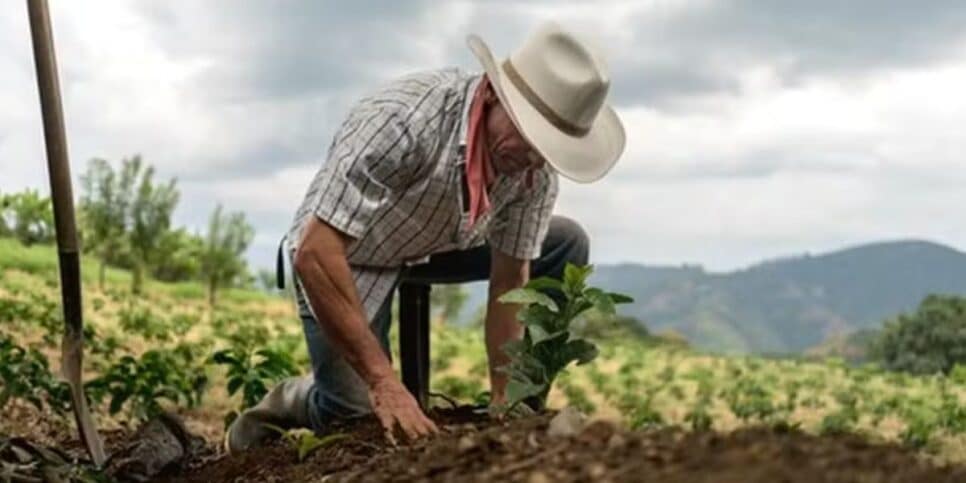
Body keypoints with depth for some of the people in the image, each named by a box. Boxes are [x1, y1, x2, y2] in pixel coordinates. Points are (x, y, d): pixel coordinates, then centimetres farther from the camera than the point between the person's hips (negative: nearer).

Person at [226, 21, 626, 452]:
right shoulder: (403, 119, -38)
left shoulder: (537, 169, -20)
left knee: (566, 246, -6)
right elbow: (314, 254, -39)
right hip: (340, 256, -5)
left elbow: (510, 282, -9)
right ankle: (295, 401, 16)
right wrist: (384, 383, -40)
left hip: (437, 245, 6)